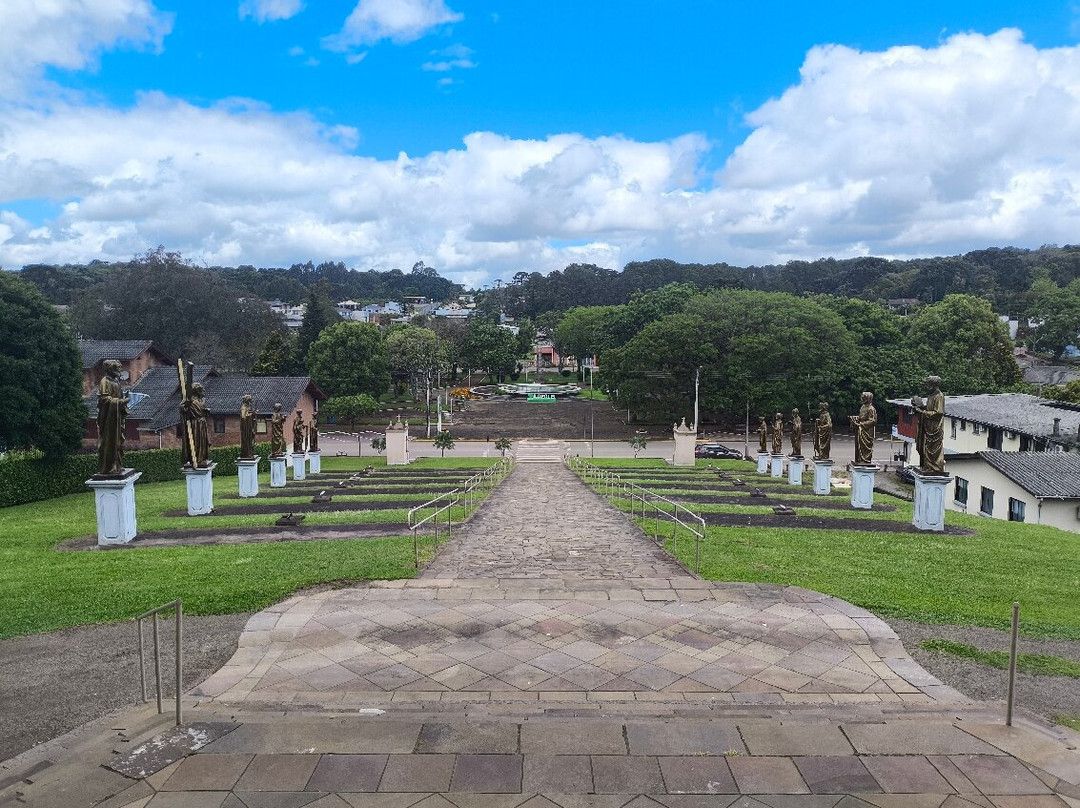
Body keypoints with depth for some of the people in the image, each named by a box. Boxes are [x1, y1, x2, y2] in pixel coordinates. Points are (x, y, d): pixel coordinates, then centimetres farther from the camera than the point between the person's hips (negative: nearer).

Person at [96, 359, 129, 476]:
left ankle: (117, 466, 18)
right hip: (108, 418, -9)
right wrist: (122, 401, -21)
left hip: (117, 417, 9)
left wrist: (124, 397, 8)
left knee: (118, 442, 12)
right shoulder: (105, 381, -10)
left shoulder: (115, 381, 17)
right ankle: (106, 469, -3)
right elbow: (105, 399, -17)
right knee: (108, 443, -6)